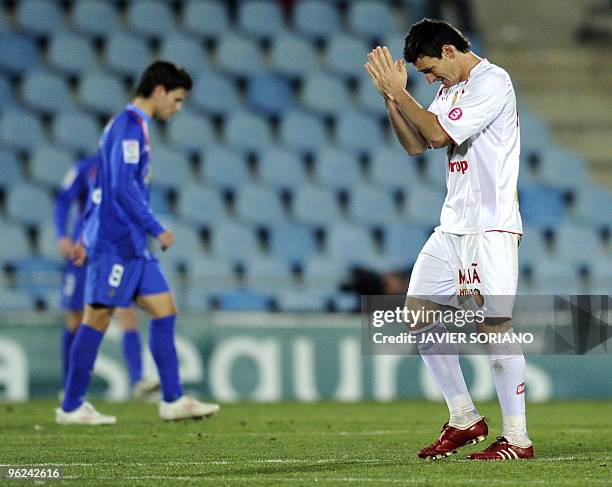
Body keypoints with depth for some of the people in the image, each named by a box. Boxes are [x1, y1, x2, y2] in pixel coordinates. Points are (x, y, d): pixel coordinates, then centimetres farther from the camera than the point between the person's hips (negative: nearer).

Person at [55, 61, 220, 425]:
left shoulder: (133, 126, 20)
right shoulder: (130, 125, -11)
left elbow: (106, 186, 23)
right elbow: (123, 185, -21)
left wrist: (88, 240, 24)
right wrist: (156, 228, -18)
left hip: (132, 244, 10)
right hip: (116, 242, -10)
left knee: (165, 310, 6)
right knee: (98, 318, -6)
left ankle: (173, 400, 5)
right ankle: (72, 408, -1)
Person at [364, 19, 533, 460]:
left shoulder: (491, 82, -11)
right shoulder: (451, 89, 17)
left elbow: (439, 133, -18)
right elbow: (415, 145, 16)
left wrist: (399, 92, -10)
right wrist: (392, 96, 5)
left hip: (491, 225, -10)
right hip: (453, 225, 10)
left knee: (494, 323, -14)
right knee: (419, 315, 8)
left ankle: (517, 438, -11)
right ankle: (465, 419, 15)